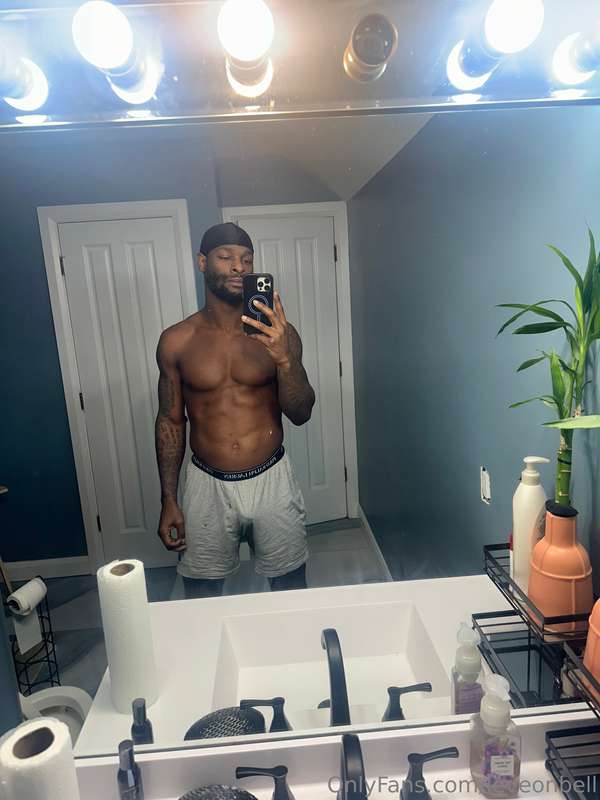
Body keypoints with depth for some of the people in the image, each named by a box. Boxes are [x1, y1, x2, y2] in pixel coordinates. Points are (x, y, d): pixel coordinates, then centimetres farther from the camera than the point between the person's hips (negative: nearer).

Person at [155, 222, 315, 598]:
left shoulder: (277, 334, -6)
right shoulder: (176, 341, -4)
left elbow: (301, 414, -8)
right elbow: (171, 421, 3)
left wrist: (284, 359, -27)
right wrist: (169, 502, 2)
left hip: (272, 481, 0)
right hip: (207, 486, 1)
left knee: (291, 589, 14)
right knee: (201, 598, 14)